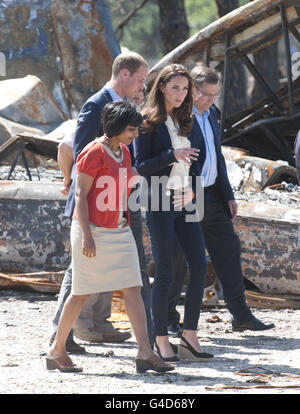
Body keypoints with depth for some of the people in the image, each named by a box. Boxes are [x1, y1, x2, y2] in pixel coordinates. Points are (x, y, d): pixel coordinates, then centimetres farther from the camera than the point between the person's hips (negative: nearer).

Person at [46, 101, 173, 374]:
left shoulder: (124, 153, 11)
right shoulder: (94, 152, -13)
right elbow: (81, 195, -15)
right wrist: (87, 236, -20)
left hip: (120, 231, 7)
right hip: (93, 230, -7)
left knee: (133, 289, -3)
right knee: (81, 292, 0)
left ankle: (145, 352, -8)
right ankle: (57, 350, 14)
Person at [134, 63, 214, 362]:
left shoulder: (184, 121, 15)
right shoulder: (148, 122, -5)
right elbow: (141, 165, -10)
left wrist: (191, 190, 5)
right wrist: (172, 156, -21)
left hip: (184, 203, 6)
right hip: (160, 203, -6)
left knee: (199, 267, 0)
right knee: (164, 273, -4)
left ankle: (189, 337, 6)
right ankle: (161, 341, 3)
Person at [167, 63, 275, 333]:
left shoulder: (211, 113, 13)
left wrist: (228, 195, 17)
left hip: (212, 196, 8)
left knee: (228, 249, 5)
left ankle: (241, 315, 8)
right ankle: (167, 318, 13)